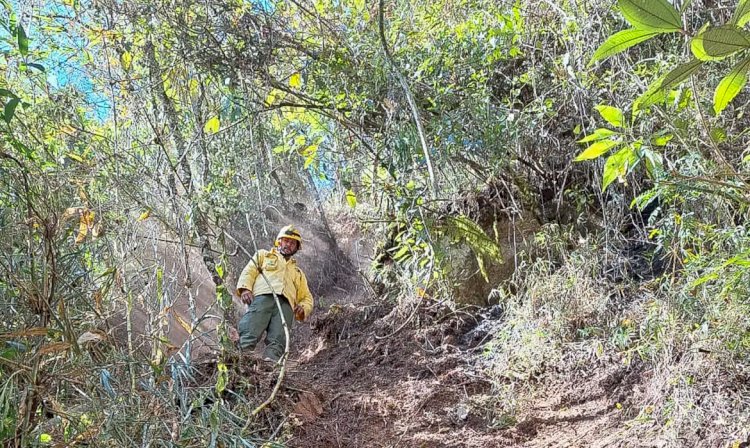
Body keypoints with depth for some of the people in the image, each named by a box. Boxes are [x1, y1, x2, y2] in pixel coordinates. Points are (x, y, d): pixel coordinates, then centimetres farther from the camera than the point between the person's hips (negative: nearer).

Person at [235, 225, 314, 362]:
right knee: (250, 334, -32)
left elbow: (306, 298, 34)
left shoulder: (298, 272, 42)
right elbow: (249, 272, 17)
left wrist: (303, 308, 8)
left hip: (285, 304, 2)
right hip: (262, 296, -2)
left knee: (278, 340, -30)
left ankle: (271, 362, -52)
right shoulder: (263, 255, 35)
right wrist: (245, 288, -6)